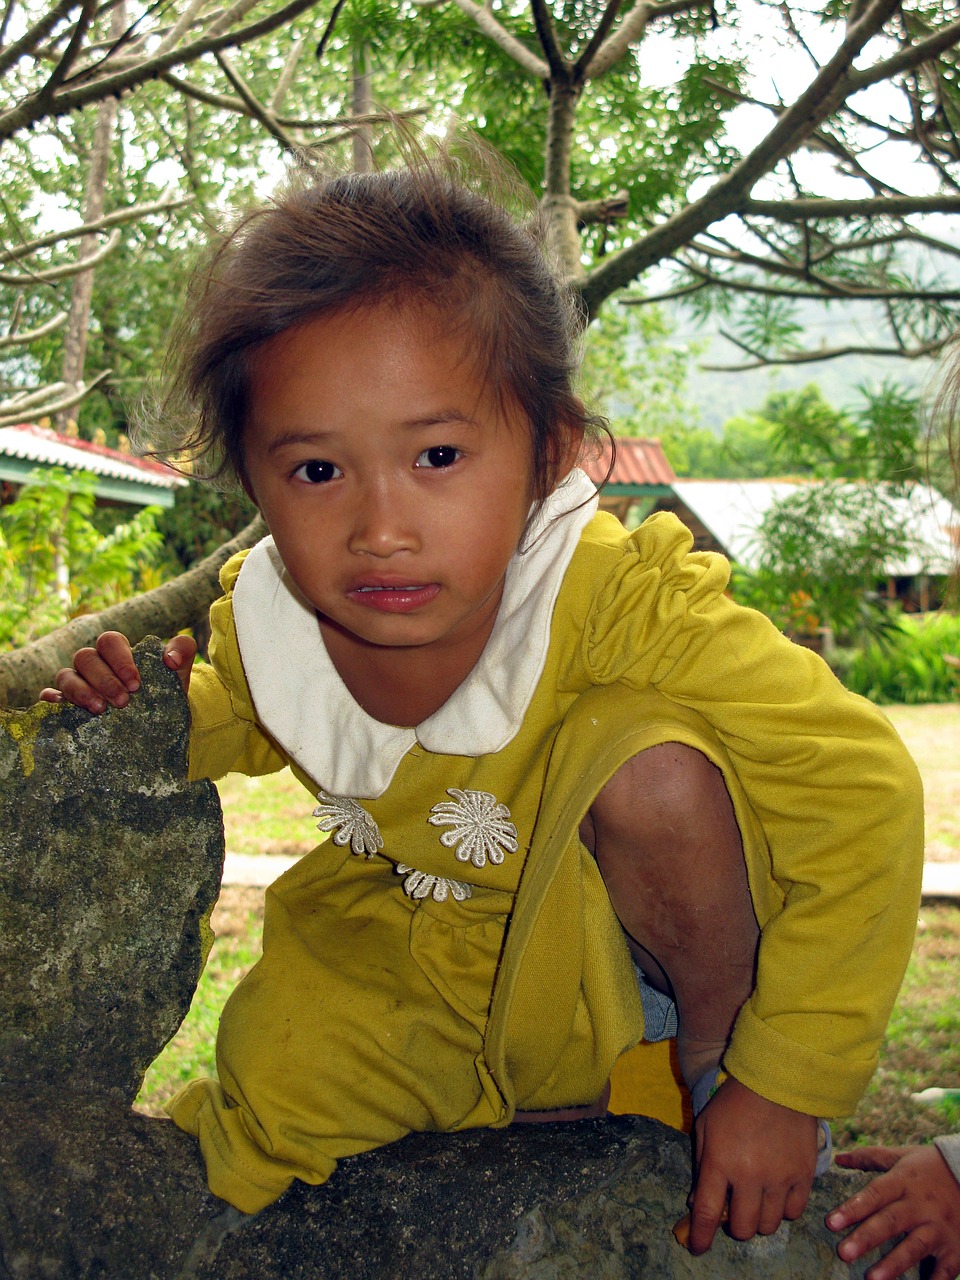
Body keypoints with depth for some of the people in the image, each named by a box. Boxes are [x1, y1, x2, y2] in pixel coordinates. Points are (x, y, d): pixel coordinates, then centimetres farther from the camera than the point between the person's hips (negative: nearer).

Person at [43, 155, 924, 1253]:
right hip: (421, 945, 4)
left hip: (631, 949, -3)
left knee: (653, 764, -33)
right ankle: (547, 1095, 10)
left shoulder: (616, 599, -35)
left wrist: (783, 1087, -25)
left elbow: (863, 793, -30)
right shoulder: (264, 620, -19)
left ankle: (712, 1049, -6)